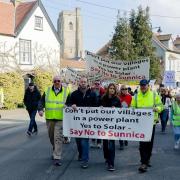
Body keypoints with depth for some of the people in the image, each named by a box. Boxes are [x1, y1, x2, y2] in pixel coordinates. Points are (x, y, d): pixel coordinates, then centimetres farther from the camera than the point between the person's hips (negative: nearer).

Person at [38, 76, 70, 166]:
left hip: (61, 119, -3)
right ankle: (55, 150, 43)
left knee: (58, 138, -10)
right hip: (49, 118, 3)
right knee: (51, 136, 17)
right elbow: (41, 101, 7)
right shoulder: (47, 91, 8)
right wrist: (40, 109, -10)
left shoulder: (66, 91, 4)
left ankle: (57, 157, -6)